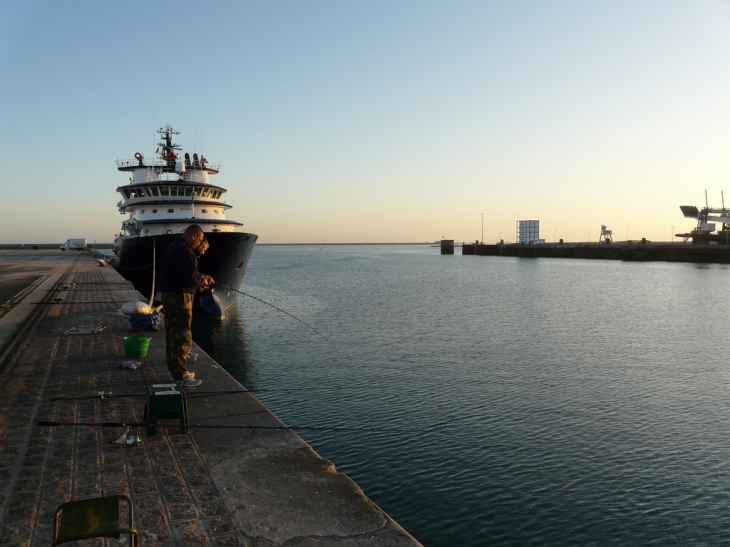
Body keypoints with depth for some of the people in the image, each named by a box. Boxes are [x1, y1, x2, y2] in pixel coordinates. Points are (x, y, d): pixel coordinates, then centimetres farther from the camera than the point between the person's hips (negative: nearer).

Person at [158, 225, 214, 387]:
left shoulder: (173, 246, 14)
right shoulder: (184, 251, -19)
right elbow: (190, 277, -24)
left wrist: (199, 278, 13)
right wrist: (203, 280, -5)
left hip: (169, 294, 11)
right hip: (179, 296, -11)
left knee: (172, 333, 16)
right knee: (182, 336, -7)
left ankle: (175, 369, 26)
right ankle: (180, 376, -4)